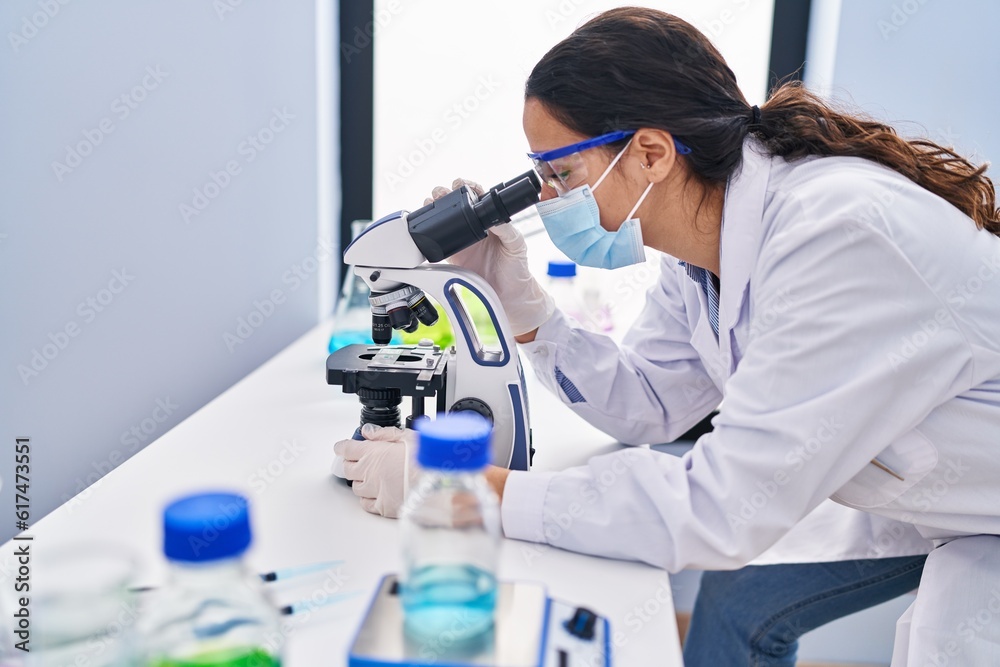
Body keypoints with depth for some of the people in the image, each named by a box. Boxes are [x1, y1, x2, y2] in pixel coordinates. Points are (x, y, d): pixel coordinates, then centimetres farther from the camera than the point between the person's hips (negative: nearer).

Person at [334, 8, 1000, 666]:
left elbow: (722, 510, -36)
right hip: (930, 508, 7)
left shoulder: (840, 236, -35)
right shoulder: (702, 239, -8)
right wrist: (516, 292, -11)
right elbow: (648, 403, 0)